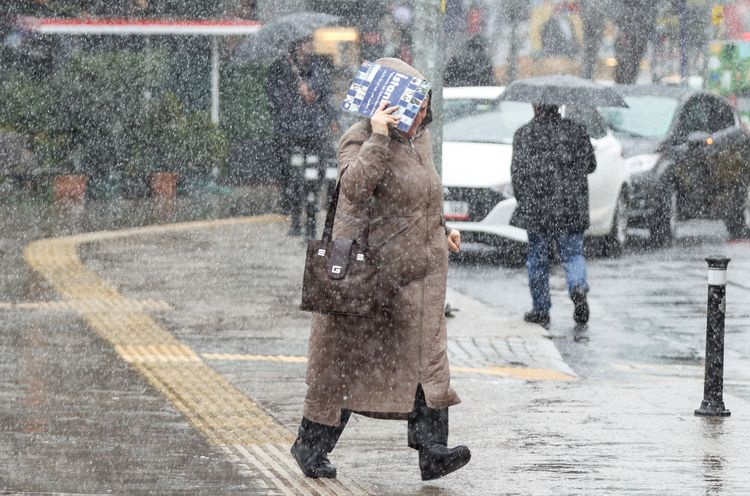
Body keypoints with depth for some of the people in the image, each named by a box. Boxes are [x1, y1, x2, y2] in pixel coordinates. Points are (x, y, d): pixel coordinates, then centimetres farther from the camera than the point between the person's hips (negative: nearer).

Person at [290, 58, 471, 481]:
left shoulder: (420, 138, 12)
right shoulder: (360, 141, -13)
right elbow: (355, 187, -33)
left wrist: (442, 229, 19)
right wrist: (379, 138, -35)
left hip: (420, 270, 7)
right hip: (370, 268, -7)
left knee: (424, 354, -4)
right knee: (348, 361, 3)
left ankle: (432, 449, -10)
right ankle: (311, 443, 18)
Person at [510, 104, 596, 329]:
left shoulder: (524, 134, -4)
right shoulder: (575, 130, 2)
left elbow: (517, 172, -6)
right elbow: (590, 165, 8)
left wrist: (522, 200, 7)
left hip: (537, 208, -1)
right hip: (571, 208, 1)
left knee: (537, 259, 9)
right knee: (573, 253, 10)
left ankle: (541, 310, 12)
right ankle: (578, 286, -19)